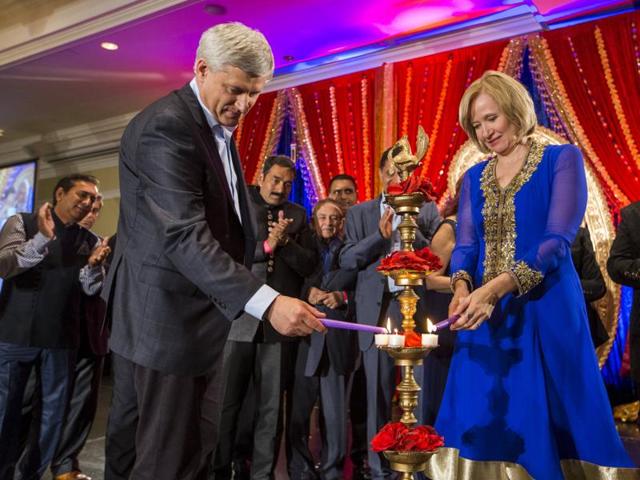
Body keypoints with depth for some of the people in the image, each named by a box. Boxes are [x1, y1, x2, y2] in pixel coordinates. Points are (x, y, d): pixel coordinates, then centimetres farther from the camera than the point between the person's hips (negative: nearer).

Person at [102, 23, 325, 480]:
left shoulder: (220, 125, 12)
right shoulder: (166, 125, -18)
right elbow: (183, 235, -30)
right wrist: (266, 302, -37)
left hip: (202, 316, 9)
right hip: (170, 317, -9)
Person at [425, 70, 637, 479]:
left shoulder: (563, 159, -1)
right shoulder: (474, 177, 13)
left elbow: (558, 240, -12)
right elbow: (465, 245, 5)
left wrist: (495, 288, -25)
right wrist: (462, 287, -17)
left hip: (546, 312, -4)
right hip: (484, 315, 4)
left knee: (545, 423, 3)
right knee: (485, 422, 8)